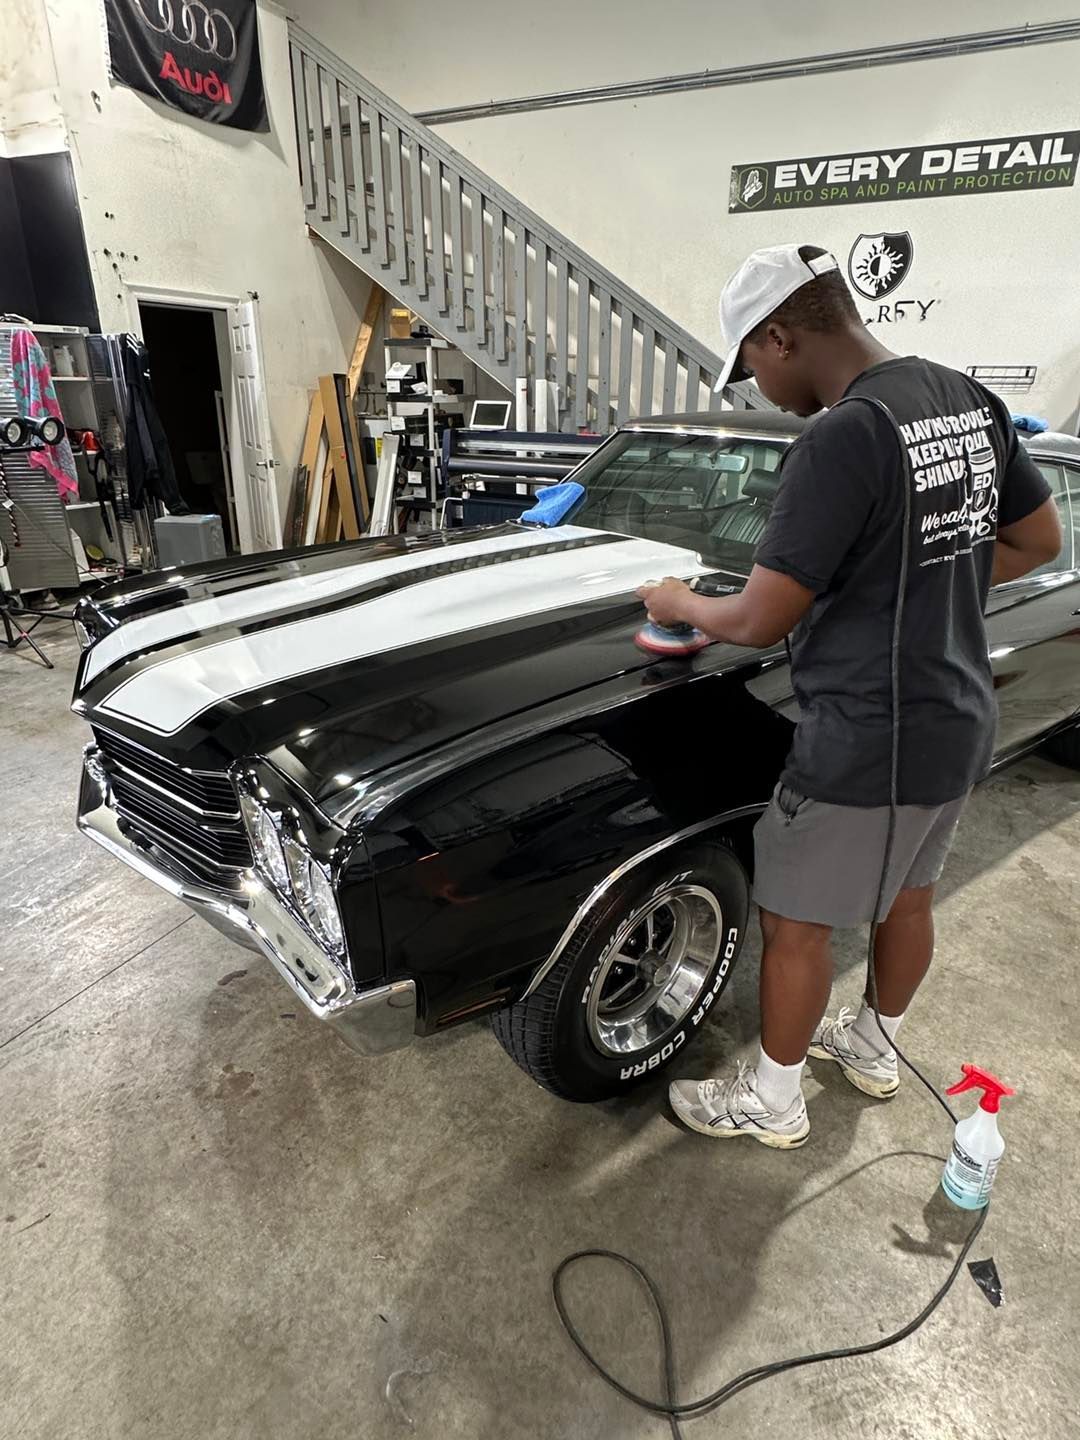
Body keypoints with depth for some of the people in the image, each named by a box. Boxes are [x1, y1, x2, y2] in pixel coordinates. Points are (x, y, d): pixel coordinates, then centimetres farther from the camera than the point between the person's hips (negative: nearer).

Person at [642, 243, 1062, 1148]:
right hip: (964, 725, 9)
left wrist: (680, 604, -2)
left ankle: (773, 1103, 31)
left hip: (868, 745, -9)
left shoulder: (841, 440, -24)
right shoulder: (972, 400, 3)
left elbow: (759, 623, -22)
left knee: (796, 924, 10)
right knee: (908, 896, 25)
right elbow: (1040, 541, 13)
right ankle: (875, 1048, 49)